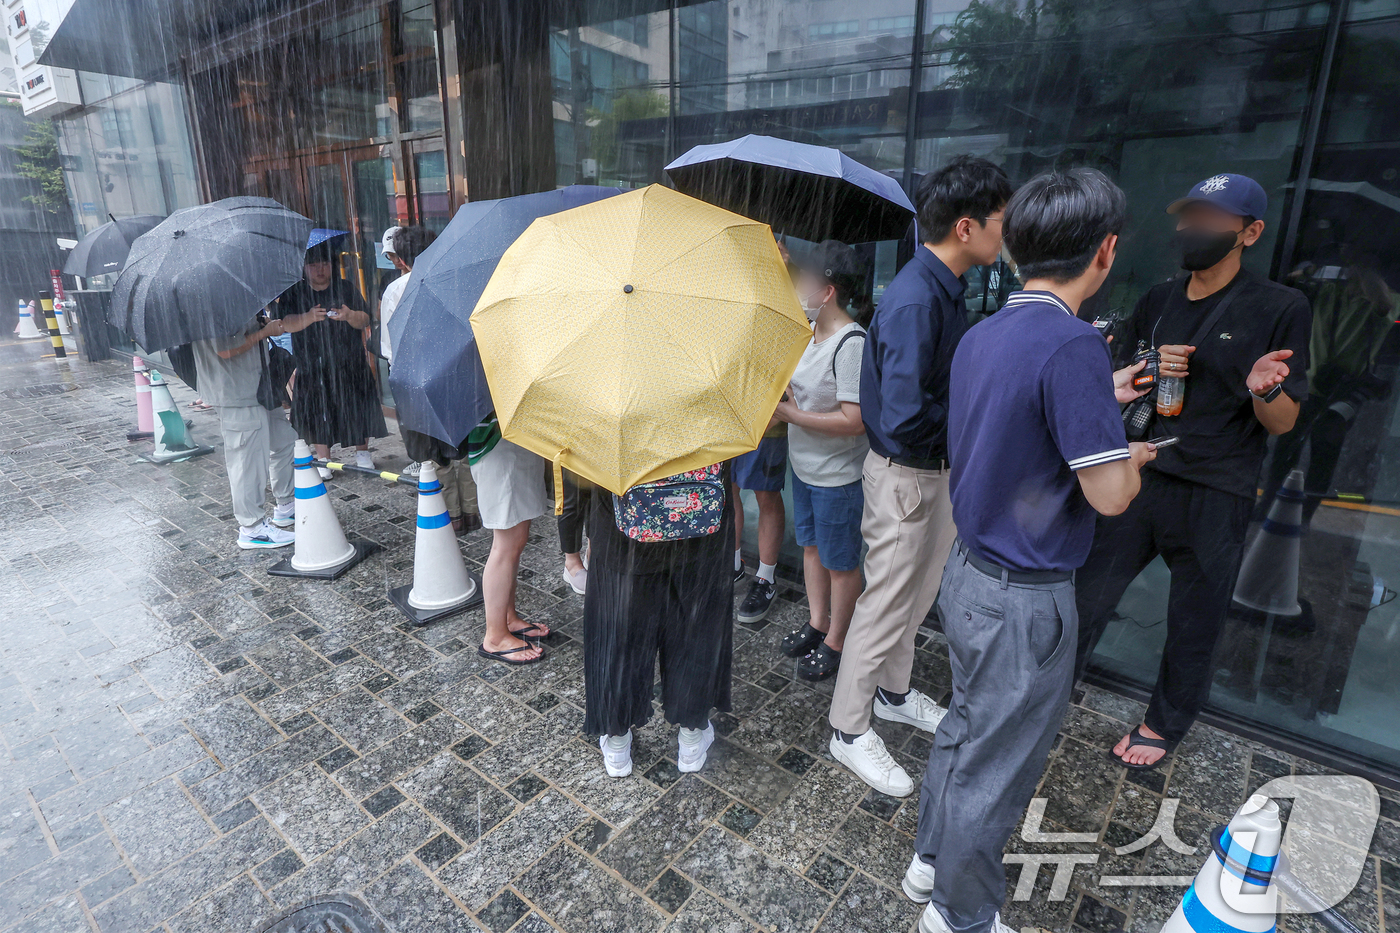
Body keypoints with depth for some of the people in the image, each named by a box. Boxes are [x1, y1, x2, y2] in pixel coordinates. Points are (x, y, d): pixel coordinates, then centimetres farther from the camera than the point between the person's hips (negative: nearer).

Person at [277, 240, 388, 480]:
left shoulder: (346, 289, 6)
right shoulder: (295, 293, 6)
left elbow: (365, 321, -2)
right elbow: (286, 323, -6)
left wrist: (350, 315, -24)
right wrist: (309, 317, -25)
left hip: (349, 363, 0)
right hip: (313, 367, 0)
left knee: (357, 406, 2)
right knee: (318, 410, 2)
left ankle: (362, 453, 18)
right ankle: (323, 459, 13)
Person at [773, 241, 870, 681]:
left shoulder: (851, 343, -23)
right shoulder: (810, 331, 4)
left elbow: (854, 420, -27)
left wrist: (792, 415, -21)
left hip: (837, 475, -9)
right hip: (804, 465, 9)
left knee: (840, 561, 9)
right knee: (811, 546, 22)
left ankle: (835, 641, 26)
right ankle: (817, 622, 40)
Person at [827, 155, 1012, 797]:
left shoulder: (946, 289, 6)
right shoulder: (915, 301, -25)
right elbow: (905, 417, -31)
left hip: (939, 467, 9)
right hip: (905, 476, -9)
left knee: (917, 593, 23)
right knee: (886, 606, 4)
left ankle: (894, 694, 44)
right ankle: (849, 731, 24)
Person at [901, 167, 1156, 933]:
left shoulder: (981, 335, 4)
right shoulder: (1073, 345, -23)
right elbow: (1109, 494, -21)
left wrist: (1099, 398, 24)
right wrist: (1133, 455, 1)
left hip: (969, 573, 8)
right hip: (1024, 598, -8)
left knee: (965, 726, 26)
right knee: (994, 768, 11)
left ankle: (931, 859, 46)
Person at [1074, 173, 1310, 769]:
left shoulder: (1280, 309, -5)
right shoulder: (1157, 301, 8)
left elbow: (1284, 422, -4)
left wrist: (1263, 389, -27)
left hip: (1215, 500, -3)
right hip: (1139, 478, 3)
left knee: (1194, 624, 11)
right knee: (1089, 593, 10)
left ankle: (1165, 724, 32)